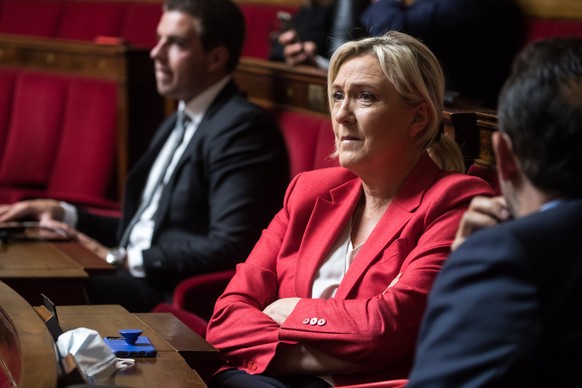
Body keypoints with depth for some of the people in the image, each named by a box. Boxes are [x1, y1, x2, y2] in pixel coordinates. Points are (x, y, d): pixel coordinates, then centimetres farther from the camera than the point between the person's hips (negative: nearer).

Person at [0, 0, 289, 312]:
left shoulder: (243, 127, -11)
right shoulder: (177, 125, 20)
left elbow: (228, 248, -20)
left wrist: (120, 259, -15)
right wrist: (63, 214, 10)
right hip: (133, 275, 9)